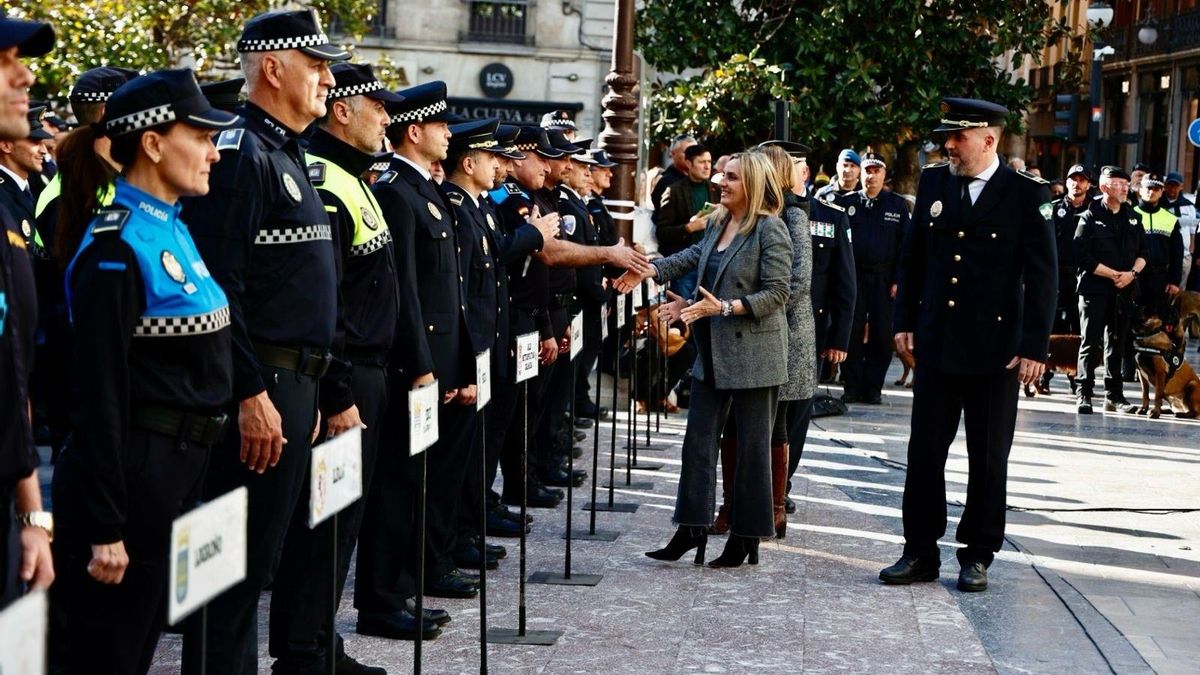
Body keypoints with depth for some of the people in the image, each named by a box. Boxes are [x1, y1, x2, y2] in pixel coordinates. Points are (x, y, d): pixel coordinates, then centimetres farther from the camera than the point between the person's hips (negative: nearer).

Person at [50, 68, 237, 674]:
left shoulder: (173, 228, 11)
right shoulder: (116, 249, -17)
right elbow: (100, 394, -19)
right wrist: (105, 529, -19)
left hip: (181, 467, 9)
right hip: (135, 472, -9)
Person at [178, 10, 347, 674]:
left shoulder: (285, 157, 18)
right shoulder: (240, 155, -14)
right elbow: (219, 289, -21)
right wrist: (250, 394, -24)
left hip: (297, 385, 10)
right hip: (261, 390, -10)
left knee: (302, 544, 18)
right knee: (243, 562, -5)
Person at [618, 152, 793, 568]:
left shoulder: (770, 230, -12)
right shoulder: (717, 223, 9)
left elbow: (777, 292, -16)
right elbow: (696, 256, 24)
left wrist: (726, 307, -24)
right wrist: (650, 271, 14)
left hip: (752, 353, -8)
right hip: (713, 354, 8)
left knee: (751, 446, 2)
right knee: (699, 439, 7)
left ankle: (747, 537, 11)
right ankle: (691, 529, 13)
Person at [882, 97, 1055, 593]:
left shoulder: (1027, 195, -7)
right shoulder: (933, 183, 6)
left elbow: (1042, 276, -7)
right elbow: (912, 257, 13)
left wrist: (1035, 347, -11)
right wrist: (905, 321, 8)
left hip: (994, 349, -4)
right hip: (937, 345, 4)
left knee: (988, 459, 6)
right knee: (924, 453, 5)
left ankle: (977, 556, 17)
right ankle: (920, 552, 14)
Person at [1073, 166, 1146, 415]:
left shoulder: (1133, 218, 13)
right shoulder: (1090, 217, -3)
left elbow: (1143, 253, 13)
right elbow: (1083, 257, -11)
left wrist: (1132, 273, -7)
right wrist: (1114, 274, -14)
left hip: (1124, 291, 5)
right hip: (1094, 289, -5)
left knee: (1116, 343, 10)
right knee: (1091, 343, -5)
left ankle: (1114, 396, 15)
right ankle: (1084, 395, -3)